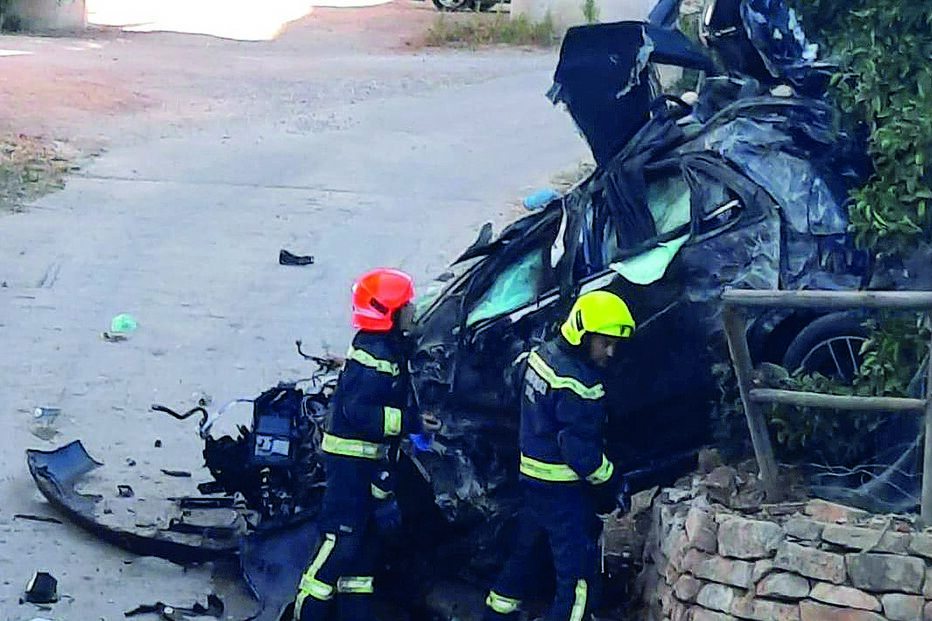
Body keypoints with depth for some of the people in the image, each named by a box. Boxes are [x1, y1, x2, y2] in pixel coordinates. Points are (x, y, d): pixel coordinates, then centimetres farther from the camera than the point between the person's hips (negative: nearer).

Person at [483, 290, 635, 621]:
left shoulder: (542, 355, 4)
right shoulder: (577, 384, -26)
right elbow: (580, 449, -24)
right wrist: (612, 483, -9)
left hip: (532, 475, 10)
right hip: (563, 489, -10)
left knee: (525, 551, 25)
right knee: (578, 573, -4)